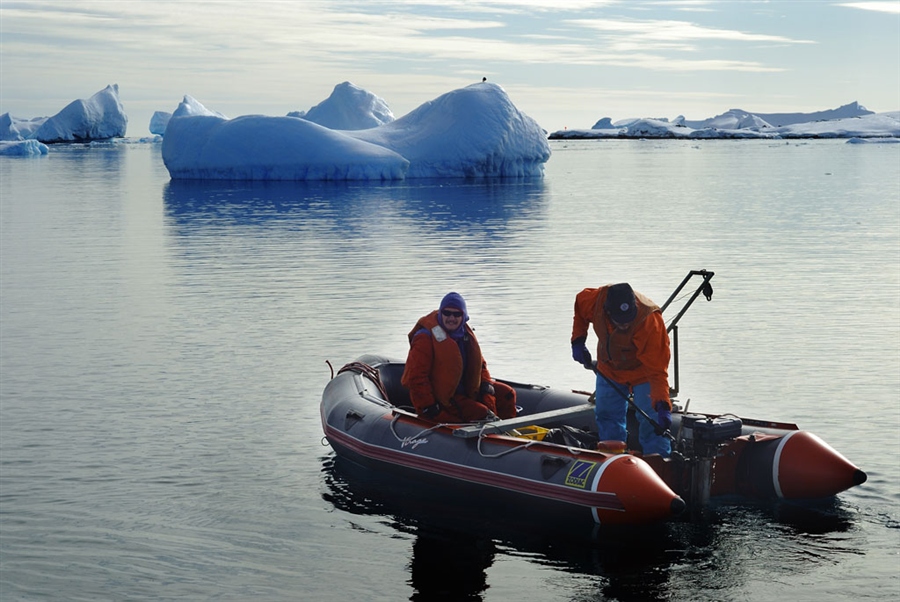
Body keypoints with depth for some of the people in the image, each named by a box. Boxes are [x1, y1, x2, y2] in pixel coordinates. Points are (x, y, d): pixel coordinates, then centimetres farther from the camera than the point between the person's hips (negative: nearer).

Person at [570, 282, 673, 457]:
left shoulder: (650, 322, -38)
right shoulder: (597, 299, -28)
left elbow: (657, 370, -39)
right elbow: (579, 304, -1)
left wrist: (662, 405, -49)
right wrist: (578, 341, -7)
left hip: (642, 371, -5)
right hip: (609, 369, 5)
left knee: (651, 422, -13)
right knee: (606, 416, 14)